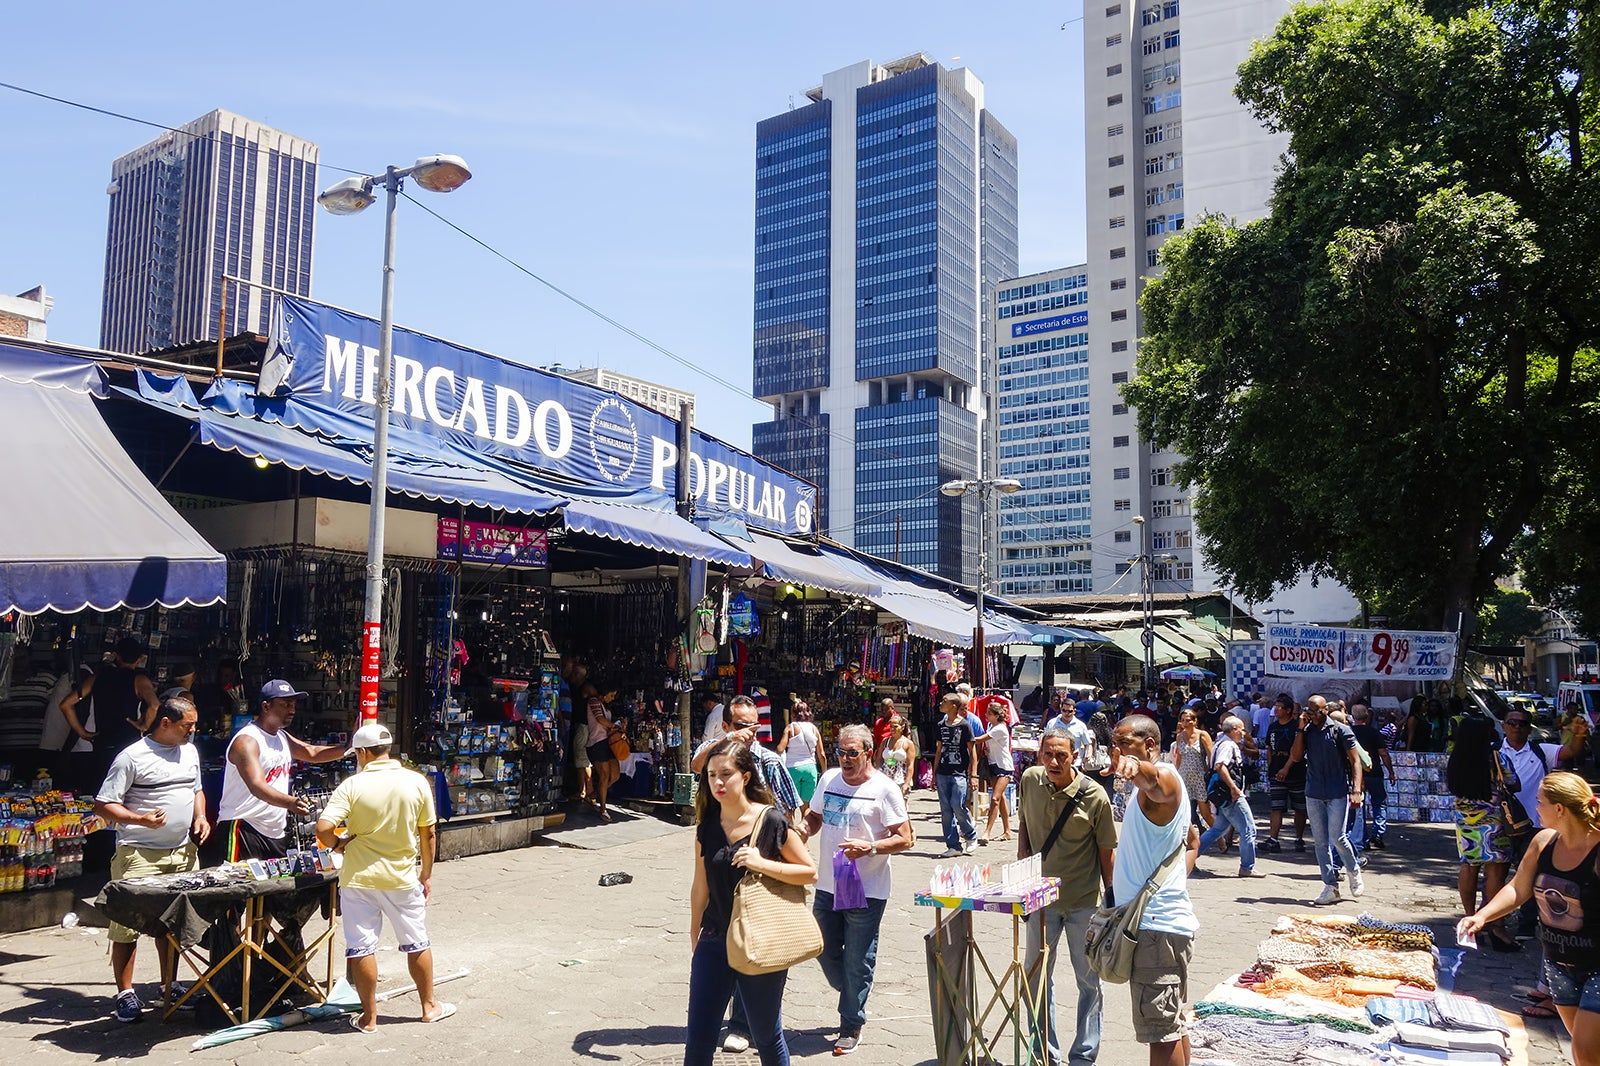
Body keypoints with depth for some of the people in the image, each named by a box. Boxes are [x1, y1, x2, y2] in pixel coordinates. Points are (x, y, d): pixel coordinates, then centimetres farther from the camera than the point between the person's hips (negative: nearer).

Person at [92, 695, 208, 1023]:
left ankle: (169, 985, 26)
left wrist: (200, 818, 7)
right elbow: (103, 805, -10)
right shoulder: (133, 756, -11)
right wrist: (140, 820, -24)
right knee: (127, 925, -2)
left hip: (183, 852, 6)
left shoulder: (190, 751, 11)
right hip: (139, 855, -6)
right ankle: (125, 993, 9)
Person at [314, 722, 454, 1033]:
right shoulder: (417, 782, -6)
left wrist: (339, 842, 1)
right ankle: (429, 1006, 27)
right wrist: (427, 873, 13)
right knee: (417, 943, 16)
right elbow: (427, 834, 1)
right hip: (403, 878, 2)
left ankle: (369, 1017, 16)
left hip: (358, 879, -2)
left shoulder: (352, 785, -12)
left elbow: (323, 828, -21)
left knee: (361, 948, 9)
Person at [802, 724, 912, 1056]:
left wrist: (870, 847, -26)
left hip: (866, 891, -6)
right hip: (827, 886, 6)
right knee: (825, 950, 16)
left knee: (857, 961, 5)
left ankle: (852, 1026, 22)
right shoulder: (829, 779, 4)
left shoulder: (883, 789, -12)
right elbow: (816, 817, 18)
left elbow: (905, 839, -12)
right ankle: (853, 997, 42)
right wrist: (805, 830, -4)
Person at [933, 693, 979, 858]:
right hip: (943, 774, 6)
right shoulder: (941, 726, 11)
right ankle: (953, 846, 11)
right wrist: (934, 773, 16)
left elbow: (972, 751, -4)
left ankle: (971, 836, 11)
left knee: (957, 806, -14)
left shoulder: (964, 725, -5)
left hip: (960, 773, -6)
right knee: (946, 810, 4)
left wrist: (973, 775, -9)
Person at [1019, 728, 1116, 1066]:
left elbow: (1107, 852, -7)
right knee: (1036, 976, 12)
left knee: (1088, 980, 8)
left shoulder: (1094, 796, -16)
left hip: (1084, 902, -3)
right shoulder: (1030, 780, -6)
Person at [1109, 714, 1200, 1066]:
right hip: (1159, 919, 11)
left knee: (1162, 1030, -6)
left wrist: (1137, 768, -64)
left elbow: (1154, 780, -43)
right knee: (1174, 1023, 20)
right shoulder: (1148, 789, 18)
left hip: (1156, 924, -11)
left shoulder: (1164, 777, -16)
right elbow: (1191, 841, 28)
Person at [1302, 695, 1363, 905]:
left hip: (1338, 793, -4)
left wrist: (1356, 790, -15)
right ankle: (1331, 887, 12)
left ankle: (1354, 871, 21)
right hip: (1313, 793, 4)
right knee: (1320, 841, 5)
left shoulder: (1340, 730, -4)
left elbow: (1355, 761, -5)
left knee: (1336, 837, -8)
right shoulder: (1308, 731, 7)